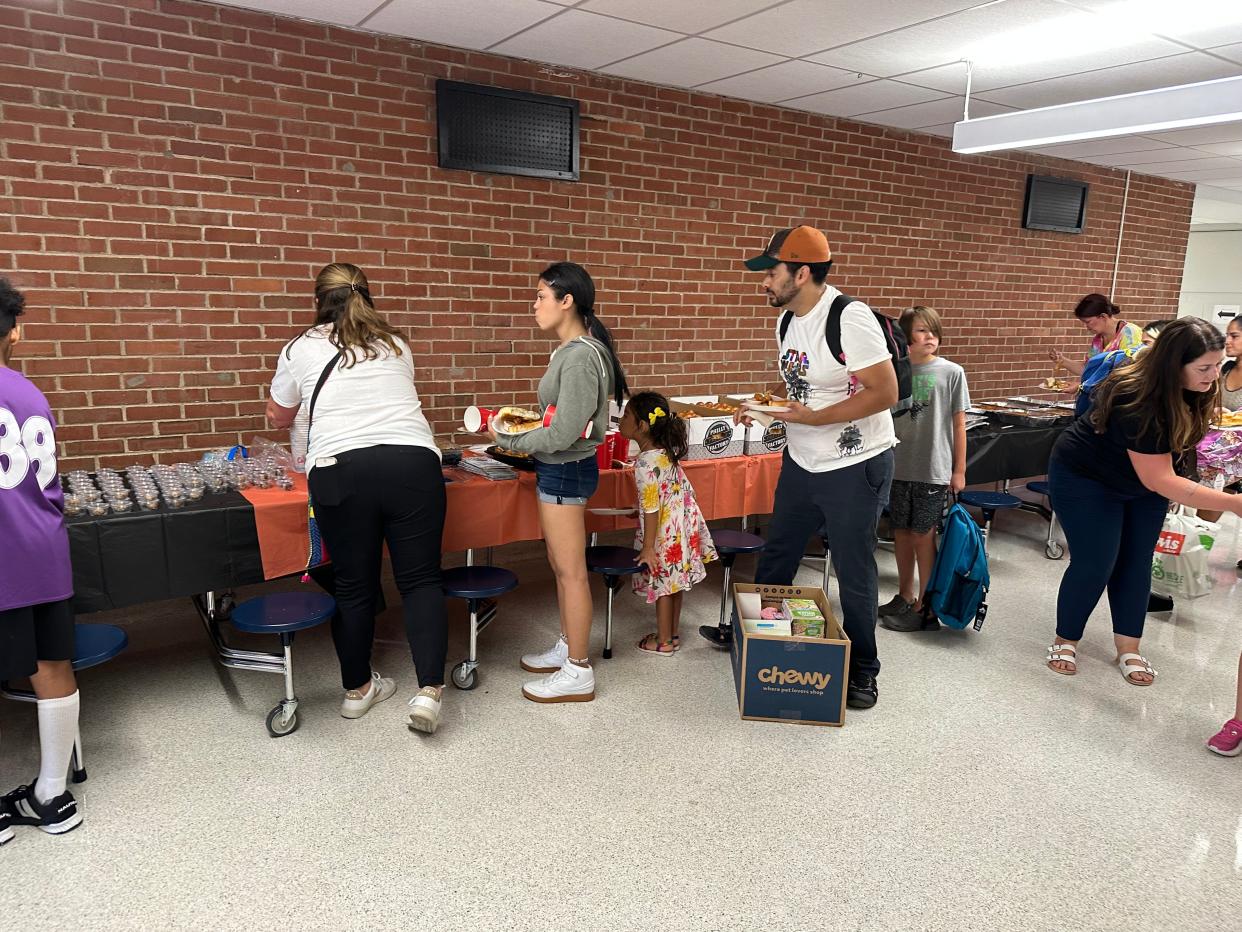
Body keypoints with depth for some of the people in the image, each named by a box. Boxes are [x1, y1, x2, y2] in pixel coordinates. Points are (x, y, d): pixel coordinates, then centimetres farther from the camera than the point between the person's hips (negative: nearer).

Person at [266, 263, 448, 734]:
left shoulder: (302, 349, 16)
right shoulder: (395, 346, 21)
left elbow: (278, 417, 31)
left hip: (341, 471, -1)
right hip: (413, 461, 1)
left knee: (354, 585, 12)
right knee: (420, 579, 7)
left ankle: (357, 688, 27)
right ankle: (429, 690, -4)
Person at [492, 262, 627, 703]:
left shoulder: (580, 357, -22)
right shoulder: (571, 350, 9)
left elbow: (562, 434, -23)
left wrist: (508, 440, -11)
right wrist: (520, 429, 6)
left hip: (565, 471, -10)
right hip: (559, 469, 10)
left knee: (571, 571, 1)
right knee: (561, 565, 20)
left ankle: (578, 674, 14)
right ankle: (567, 648, 36)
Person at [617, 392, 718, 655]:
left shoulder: (646, 463, -25)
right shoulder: (665, 450, 2)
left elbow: (651, 508, -23)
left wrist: (648, 547, -16)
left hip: (666, 532, -8)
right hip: (683, 522, 8)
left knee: (662, 584, 6)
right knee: (674, 582, 18)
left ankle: (664, 642, 20)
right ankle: (673, 633, 32)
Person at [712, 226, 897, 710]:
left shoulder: (850, 318, -21)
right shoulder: (788, 320, 5)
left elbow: (885, 393, -23)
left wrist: (814, 418, -26)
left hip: (854, 468, -8)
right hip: (801, 462, 8)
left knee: (854, 572, 6)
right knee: (776, 555, 20)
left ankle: (862, 670, 25)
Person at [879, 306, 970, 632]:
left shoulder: (951, 372, -4)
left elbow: (959, 424, -1)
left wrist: (959, 470, -2)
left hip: (933, 470, -3)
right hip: (898, 467, 3)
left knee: (923, 536, 2)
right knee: (902, 533, 13)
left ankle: (926, 608, 15)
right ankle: (904, 598, 30)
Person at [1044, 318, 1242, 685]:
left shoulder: (1196, 390, -14)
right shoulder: (1137, 400, -37)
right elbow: (1159, 479, -35)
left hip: (1143, 479, 7)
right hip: (1087, 479, -7)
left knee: (1137, 561, 5)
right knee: (1094, 564, -5)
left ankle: (1128, 646, 15)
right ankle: (1065, 640, 14)